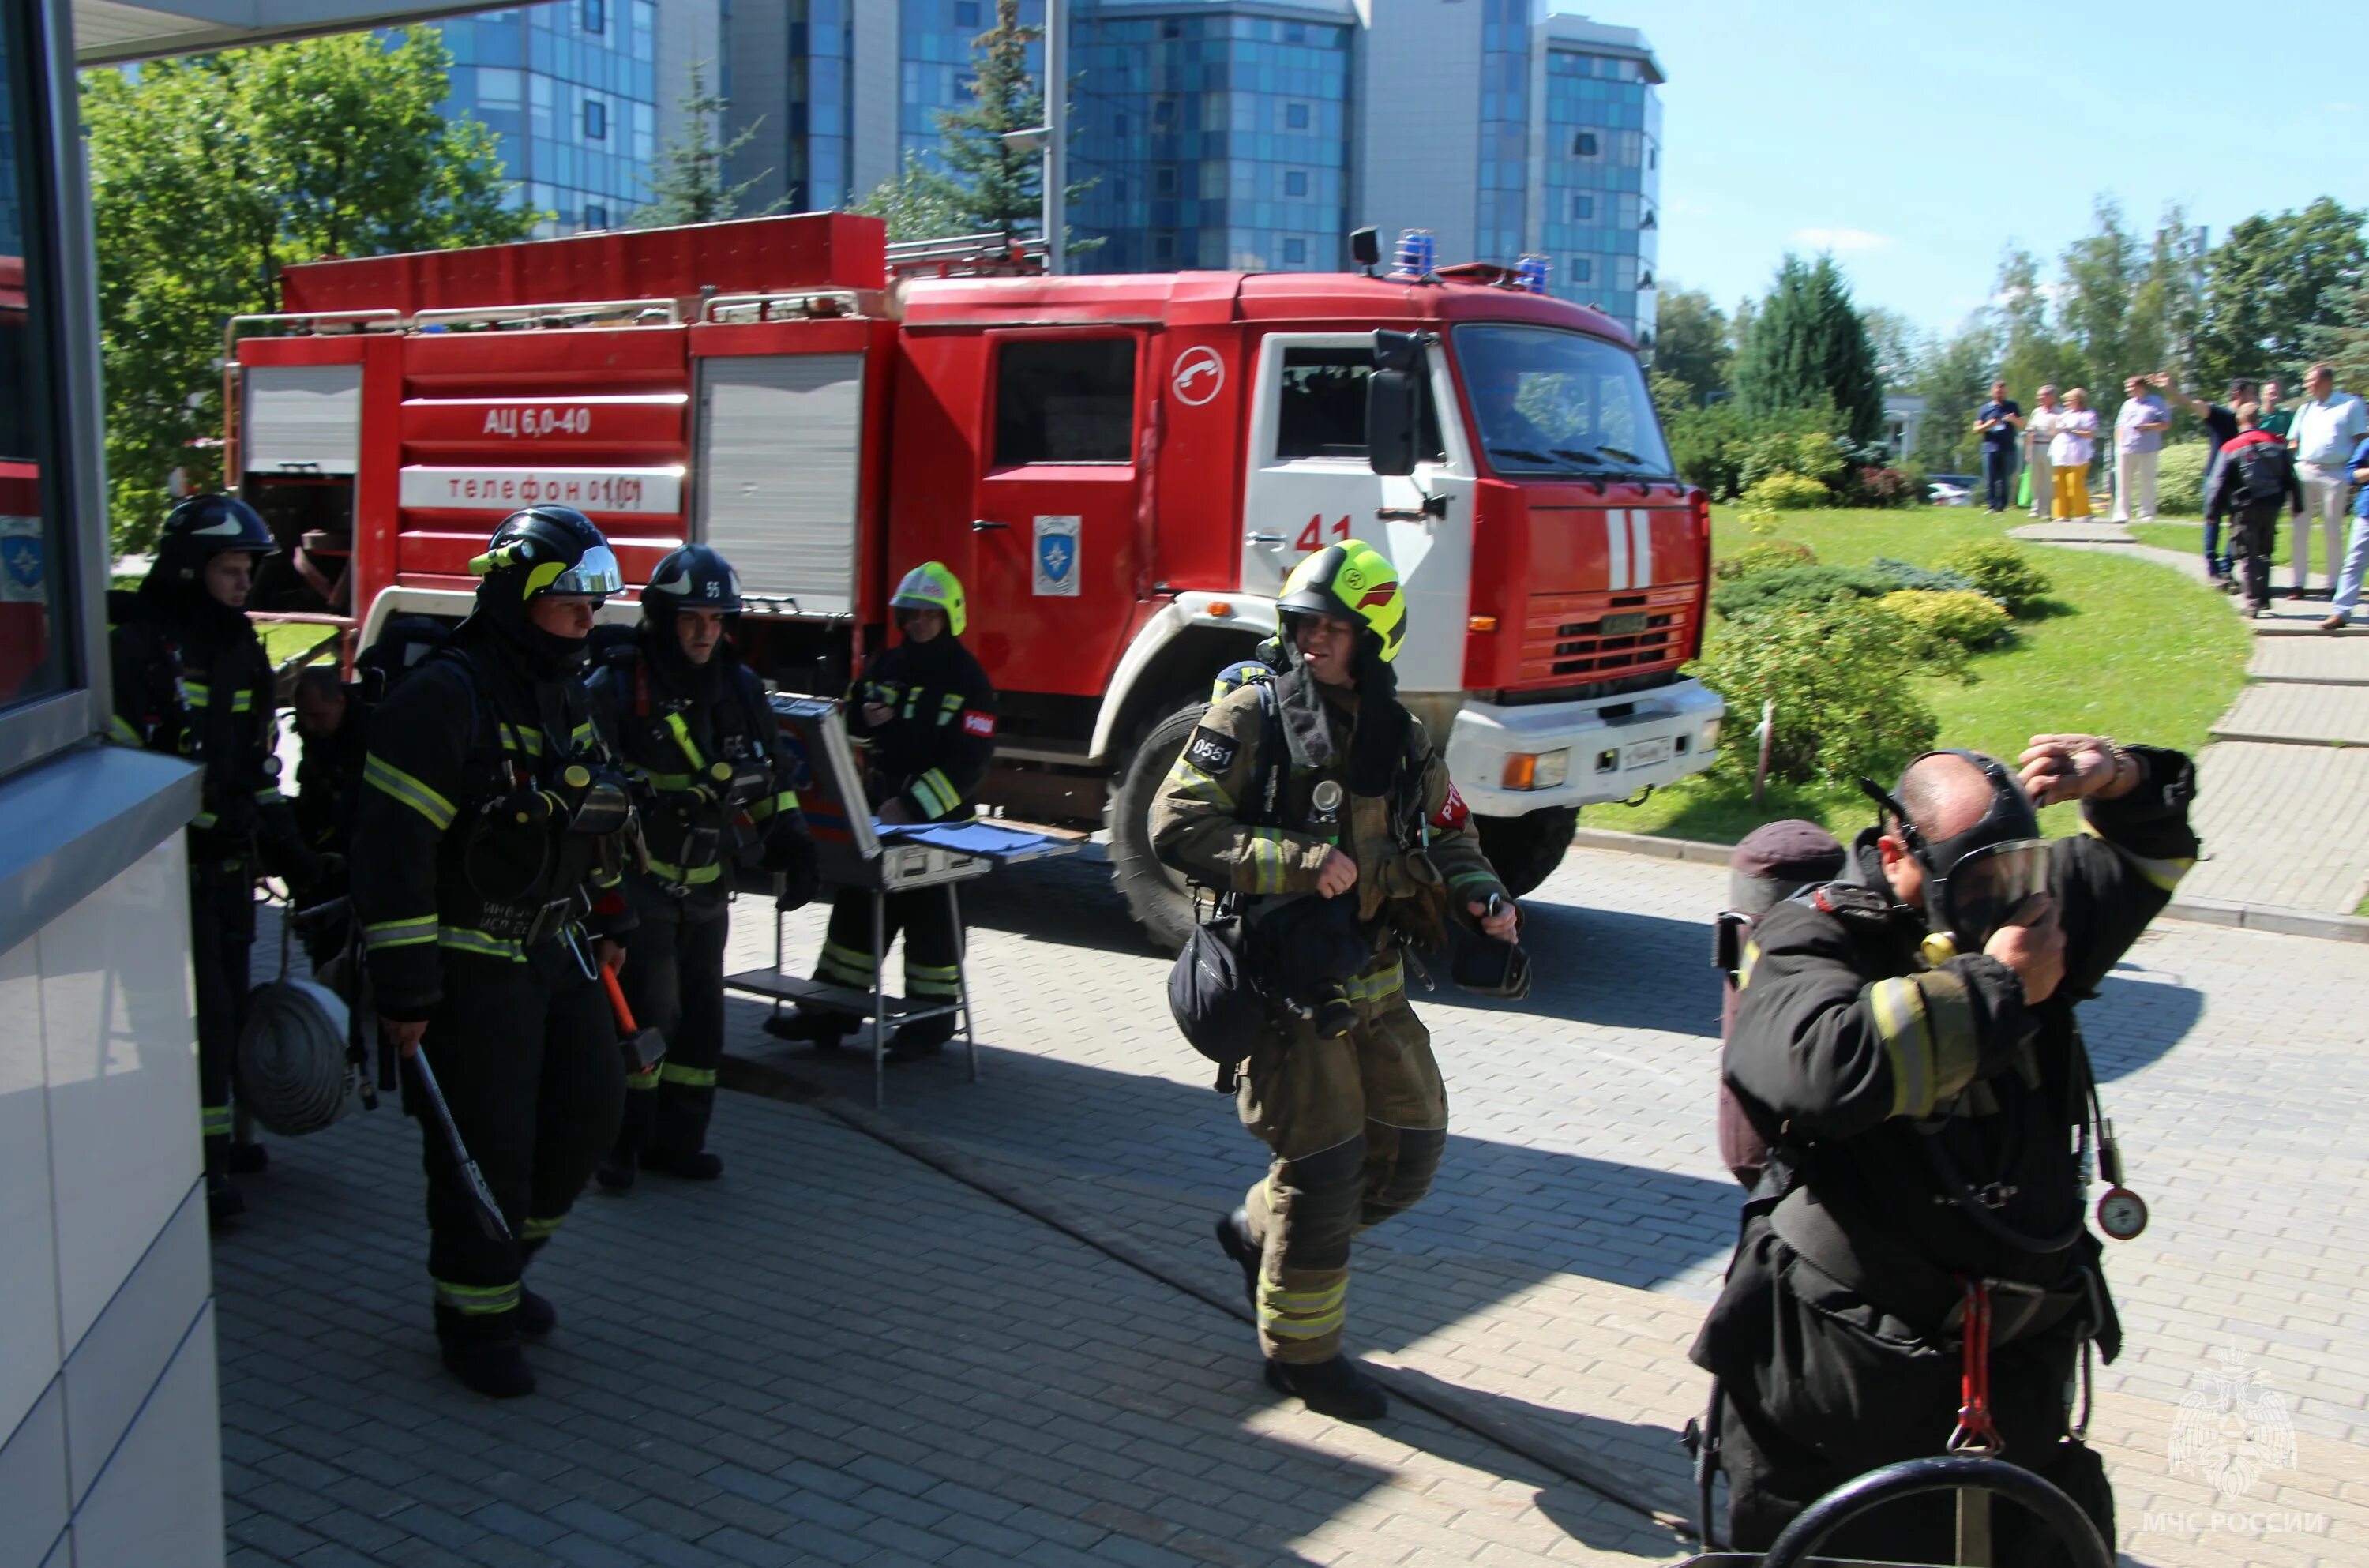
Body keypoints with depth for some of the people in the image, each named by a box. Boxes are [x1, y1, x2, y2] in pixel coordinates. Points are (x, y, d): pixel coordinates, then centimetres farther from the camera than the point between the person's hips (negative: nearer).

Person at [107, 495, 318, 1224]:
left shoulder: (240, 648, 13)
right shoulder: (135, 643, -12)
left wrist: (286, 846, 16)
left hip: (231, 860, 8)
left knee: (229, 1003, 15)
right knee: (201, 1009, -8)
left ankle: (216, 1135, 28)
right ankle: (196, 1163, 2)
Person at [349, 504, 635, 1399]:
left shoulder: (568, 697, 10)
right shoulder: (444, 698, -18)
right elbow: (392, 847, -21)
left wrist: (608, 919, 23)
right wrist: (403, 990, -20)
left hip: (555, 954, 9)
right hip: (471, 965, -9)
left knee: (589, 1114, 12)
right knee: (486, 1149, -1)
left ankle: (502, 1264, 33)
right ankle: (474, 1318, 18)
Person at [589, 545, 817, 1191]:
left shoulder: (740, 687, 6)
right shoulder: (617, 688, -11)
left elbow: (773, 778, 15)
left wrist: (791, 847, 9)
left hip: (707, 884, 6)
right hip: (640, 879, -6)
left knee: (700, 1016, 10)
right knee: (648, 1009, -11)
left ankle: (676, 1140, 21)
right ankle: (621, 1140, 4)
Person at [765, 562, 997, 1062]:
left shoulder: (967, 679, -9)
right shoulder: (884, 666, 10)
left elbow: (969, 762, -16)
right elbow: (848, 717, 21)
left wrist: (913, 805, -23)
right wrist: (863, 717, -4)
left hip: (937, 820, -6)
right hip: (879, 812, 6)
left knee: (931, 917, 2)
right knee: (856, 906, 10)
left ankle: (932, 1019, 13)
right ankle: (830, 1012, 18)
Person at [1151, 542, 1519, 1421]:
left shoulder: (1400, 738, 8)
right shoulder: (1252, 716, -10)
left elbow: (1449, 839, 17)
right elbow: (1176, 824, -17)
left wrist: (1481, 896, -5)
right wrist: (1297, 863, -24)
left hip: (1373, 979, 7)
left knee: (1412, 1147, 10)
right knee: (1323, 1160, -4)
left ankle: (1261, 1231, 33)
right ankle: (1301, 1350, 16)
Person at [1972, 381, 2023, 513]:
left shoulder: (2013, 406, 13)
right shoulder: (1985, 409, 12)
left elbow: (2022, 425, 12)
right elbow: (1976, 430, 11)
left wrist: (2014, 420, -10)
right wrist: (1988, 425, -9)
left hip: (2008, 449, 0)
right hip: (1990, 448, 0)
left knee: (2006, 480, -3)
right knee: (1990, 480, -5)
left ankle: (2002, 506, 1)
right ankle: (1991, 505, -2)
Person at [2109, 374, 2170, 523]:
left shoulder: (2156, 403, 3)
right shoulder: (2128, 404, 17)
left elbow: (2166, 424, -2)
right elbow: (2120, 426, 19)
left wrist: (2147, 426, -14)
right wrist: (2118, 445, 7)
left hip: (2147, 451, -4)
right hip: (2126, 450, 4)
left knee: (2146, 483, -2)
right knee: (2123, 483, 1)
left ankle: (2146, 514, 3)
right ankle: (2122, 514, 5)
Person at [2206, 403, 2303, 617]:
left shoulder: (2232, 449, -8)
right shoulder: (2278, 444, 5)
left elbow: (2222, 484, -8)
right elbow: (2290, 478, 9)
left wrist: (2213, 511, -1)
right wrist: (2296, 504, 17)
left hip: (2245, 509, -4)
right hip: (2271, 506, 4)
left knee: (2248, 557, 0)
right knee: (2264, 553, 17)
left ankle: (2253, 602, -7)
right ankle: (2264, 598, 17)